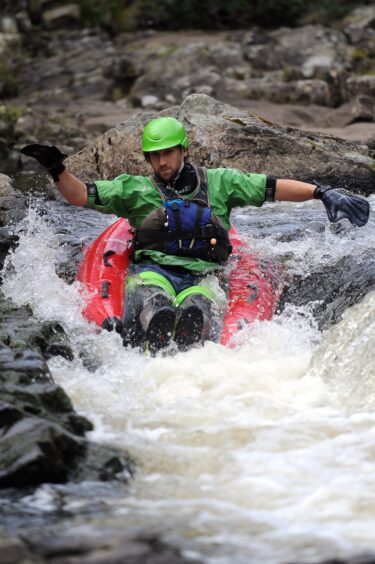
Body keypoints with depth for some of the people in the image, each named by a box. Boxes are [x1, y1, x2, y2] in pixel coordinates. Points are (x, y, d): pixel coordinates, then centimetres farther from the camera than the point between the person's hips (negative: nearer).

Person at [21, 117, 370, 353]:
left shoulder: (219, 183, 16)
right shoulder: (135, 190, 16)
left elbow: (274, 187, 10)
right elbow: (80, 195, 11)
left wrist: (324, 192, 0)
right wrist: (57, 170, -7)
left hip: (201, 276, 0)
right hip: (152, 271, 0)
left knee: (197, 310, -38)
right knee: (154, 302, -39)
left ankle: (191, 354, -68)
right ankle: (152, 354, -66)